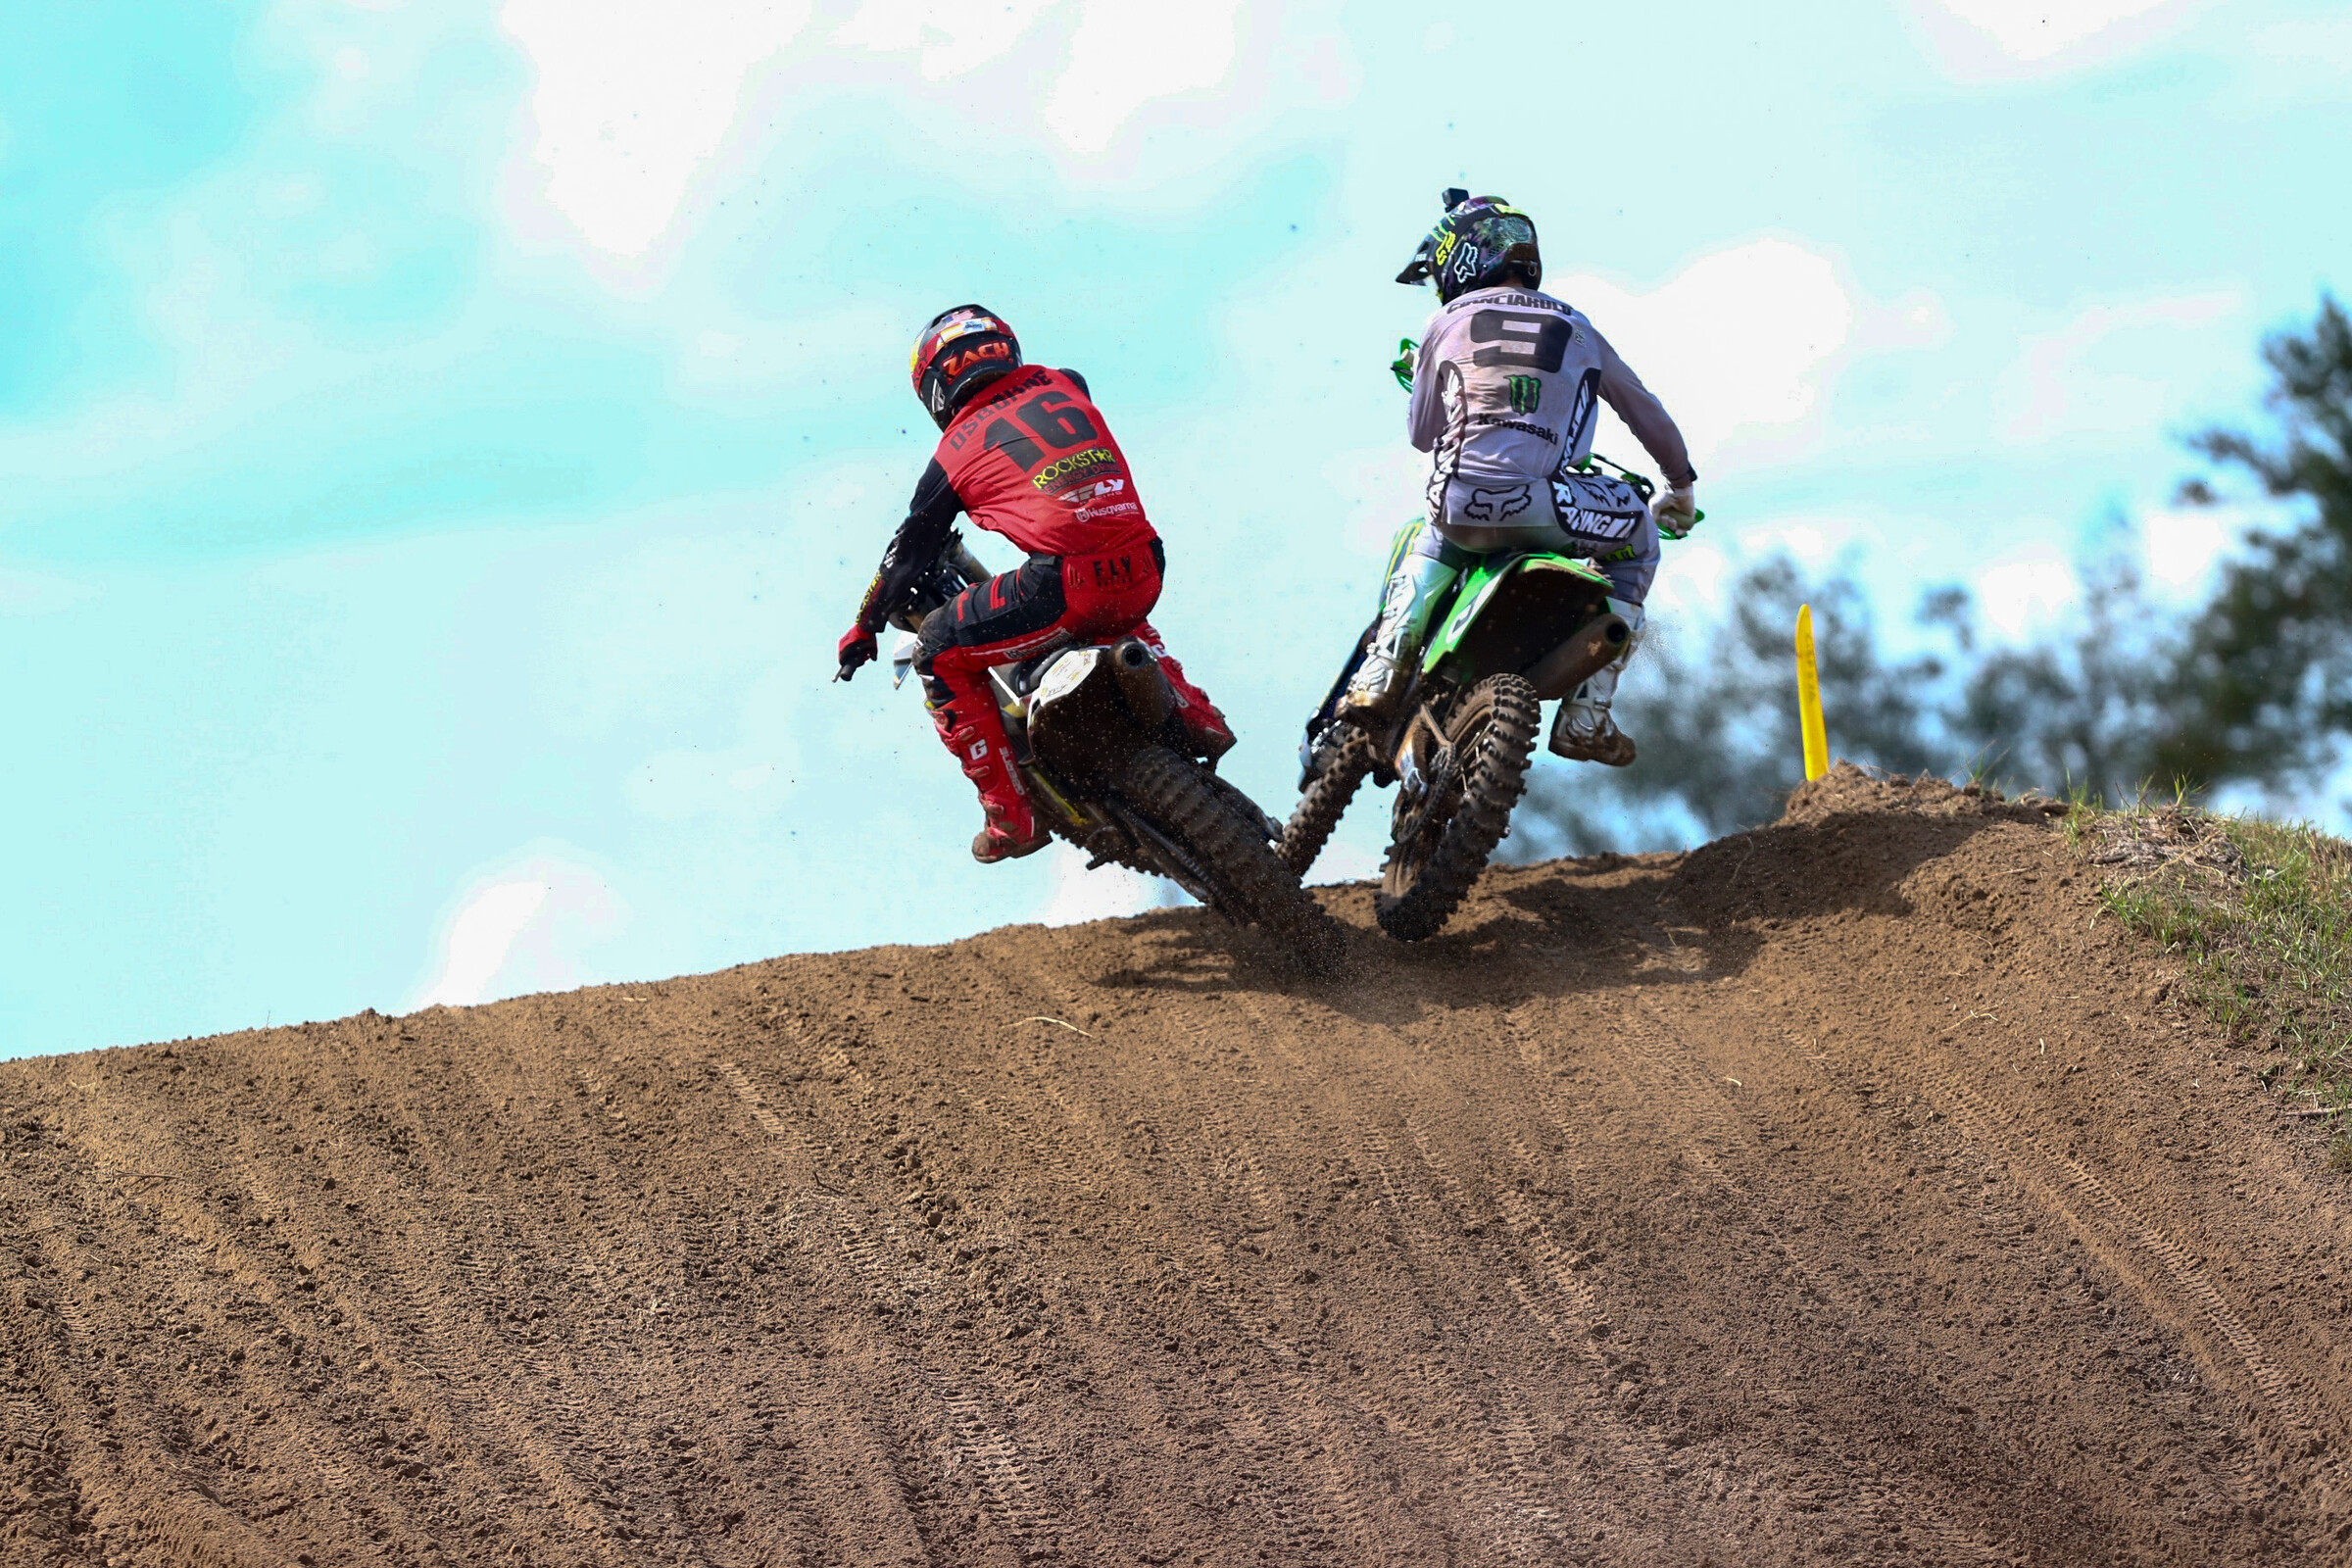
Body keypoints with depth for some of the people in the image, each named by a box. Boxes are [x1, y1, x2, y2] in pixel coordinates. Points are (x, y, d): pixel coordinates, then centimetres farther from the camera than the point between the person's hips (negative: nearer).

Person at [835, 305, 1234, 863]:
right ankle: (1194, 716, 29)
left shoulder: (955, 450, 11)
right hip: (1144, 577, 6)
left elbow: (910, 551, 22)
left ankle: (1010, 815, 8)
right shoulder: (1065, 385, 20)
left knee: (940, 655, 12)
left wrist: (864, 627, 37)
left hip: (1065, 586, -6)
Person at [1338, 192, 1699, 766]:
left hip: (1461, 499, 1)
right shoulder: (1574, 330, 21)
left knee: (1430, 542, 39)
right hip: (1544, 509, -1)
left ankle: (1382, 671, 18)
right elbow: (1646, 413, 28)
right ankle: (1586, 713, 16)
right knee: (1636, 539, 27)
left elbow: (1422, 433, 21)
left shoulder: (1448, 323, 15)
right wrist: (1681, 486, 44)